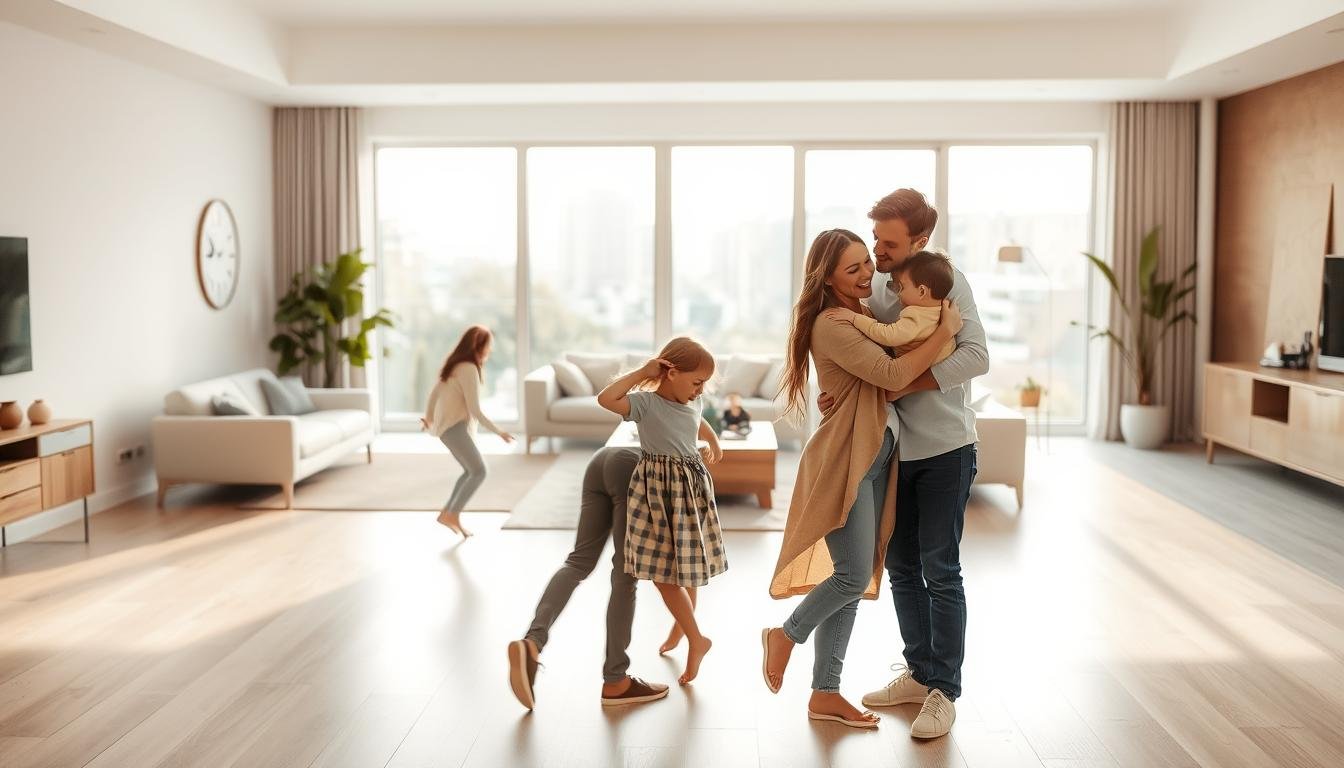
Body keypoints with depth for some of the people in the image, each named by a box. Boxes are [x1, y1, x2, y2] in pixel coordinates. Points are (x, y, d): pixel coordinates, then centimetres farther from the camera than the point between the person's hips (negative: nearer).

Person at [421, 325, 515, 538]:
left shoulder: (456, 365, 12)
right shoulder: (469, 369, -18)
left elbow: (435, 391, 21)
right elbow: (475, 410, -20)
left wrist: (428, 417, 37)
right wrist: (498, 432, -13)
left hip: (451, 425, 10)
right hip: (454, 427, -10)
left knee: (471, 471, 13)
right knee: (479, 471, -12)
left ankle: (447, 513, 16)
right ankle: (453, 515, -7)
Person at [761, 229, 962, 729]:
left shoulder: (862, 315, 14)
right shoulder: (831, 326, -16)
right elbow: (892, 376, -23)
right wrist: (944, 332, -16)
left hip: (875, 455, 9)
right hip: (843, 458, -9)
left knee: (852, 578, 10)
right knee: (854, 574, -11)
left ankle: (825, 694, 18)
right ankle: (788, 635, 17)